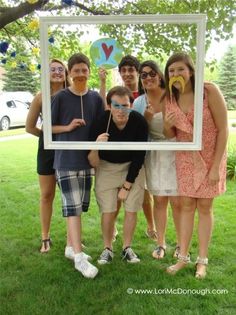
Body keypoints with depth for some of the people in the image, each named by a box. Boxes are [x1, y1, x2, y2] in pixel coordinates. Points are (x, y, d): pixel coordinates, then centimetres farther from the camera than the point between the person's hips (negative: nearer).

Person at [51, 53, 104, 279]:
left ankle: (70, 246, 27)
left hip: (87, 159, 5)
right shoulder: (60, 97, -4)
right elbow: (47, 126, 0)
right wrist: (68, 127, -15)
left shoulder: (95, 98, 6)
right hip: (66, 160, -4)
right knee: (73, 207, -7)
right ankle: (79, 256, -1)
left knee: (80, 206, 12)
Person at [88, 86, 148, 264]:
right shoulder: (101, 122, -24)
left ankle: (127, 248, 21)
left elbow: (139, 157, -12)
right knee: (108, 210, -2)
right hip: (107, 166, 0)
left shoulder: (139, 122, -22)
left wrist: (126, 186, -10)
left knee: (131, 209, 1)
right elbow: (94, 164, -19)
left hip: (133, 168, 1)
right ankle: (107, 249, 19)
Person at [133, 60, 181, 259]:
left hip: (176, 152, -2)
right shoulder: (139, 102, 3)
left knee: (177, 201, 0)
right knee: (159, 200, 8)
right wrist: (146, 118, -12)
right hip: (154, 155, 2)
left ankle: (181, 244, 20)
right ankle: (161, 243, 24)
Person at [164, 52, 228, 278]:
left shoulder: (209, 91, -19)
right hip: (185, 158, 4)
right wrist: (167, 125, -20)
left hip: (210, 157, -3)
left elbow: (223, 130, -17)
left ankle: (202, 260, 18)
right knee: (186, 206, 7)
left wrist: (215, 166, -18)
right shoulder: (170, 98, -4)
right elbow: (170, 135, 4)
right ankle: (183, 257, 18)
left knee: (204, 207, 4)